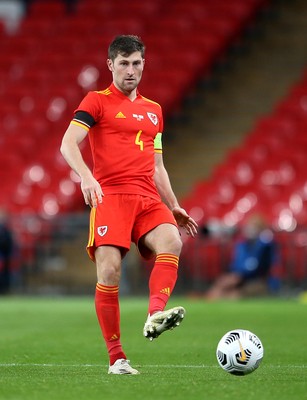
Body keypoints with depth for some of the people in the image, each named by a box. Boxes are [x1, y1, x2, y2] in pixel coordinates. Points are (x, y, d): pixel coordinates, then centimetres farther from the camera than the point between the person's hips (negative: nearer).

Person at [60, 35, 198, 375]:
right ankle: (116, 358, -8)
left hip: (148, 199, 4)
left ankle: (155, 315, -44)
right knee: (109, 271, -16)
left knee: (172, 242, -27)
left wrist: (173, 206, 22)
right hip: (110, 195, -4)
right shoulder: (97, 101, 7)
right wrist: (86, 176, -25)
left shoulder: (154, 110, 24)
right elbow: (68, 144, -7)